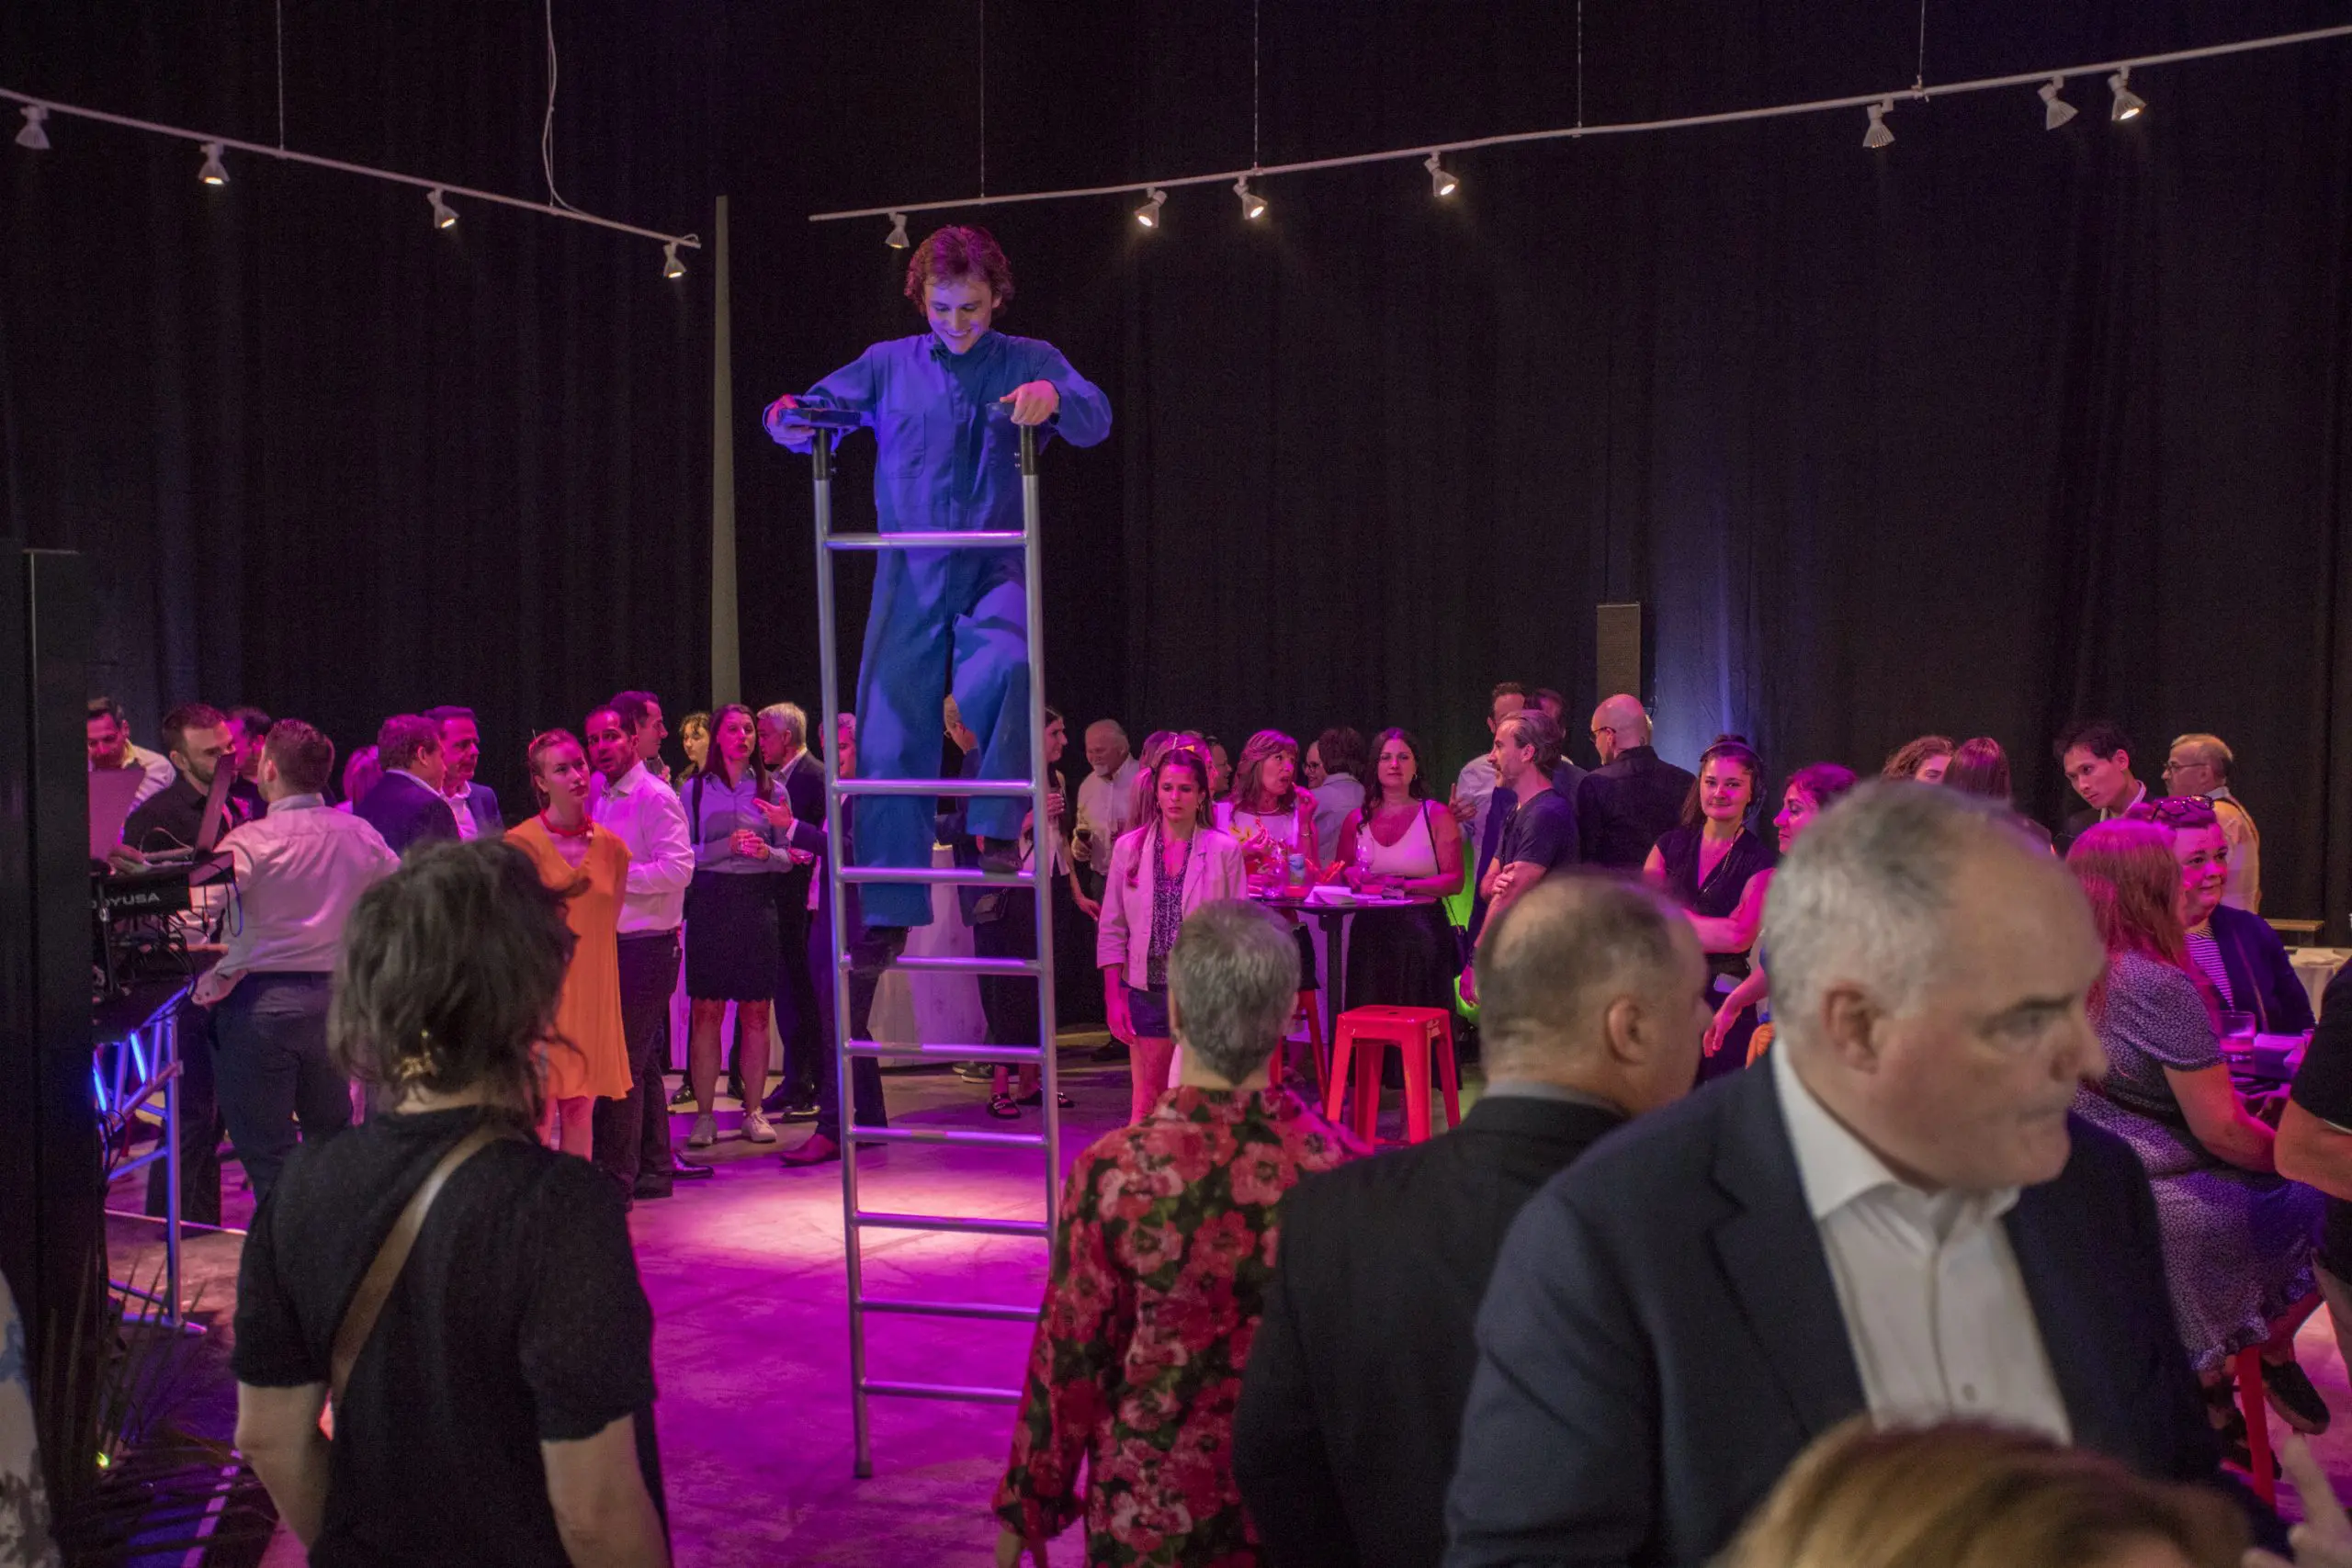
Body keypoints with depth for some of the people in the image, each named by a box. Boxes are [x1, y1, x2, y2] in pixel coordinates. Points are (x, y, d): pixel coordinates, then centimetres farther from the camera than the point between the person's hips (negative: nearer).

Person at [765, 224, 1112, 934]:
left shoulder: (1029, 362, 6)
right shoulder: (889, 365, 11)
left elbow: (1095, 420, -9)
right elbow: (821, 410, 8)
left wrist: (1054, 395, -31)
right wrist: (789, 419, -16)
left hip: (995, 570, -2)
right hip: (910, 575, 2)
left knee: (1005, 665, -34)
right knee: (890, 740, 0)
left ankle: (994, 827, -18)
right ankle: (890, 911, 10)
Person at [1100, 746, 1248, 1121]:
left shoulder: (1224, 849, -2)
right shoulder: (1129, 847, 4)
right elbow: (1111, 930, 6)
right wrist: (1113, 997, 1)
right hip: (1147, 990, 1)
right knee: (1146, 1102, 3)